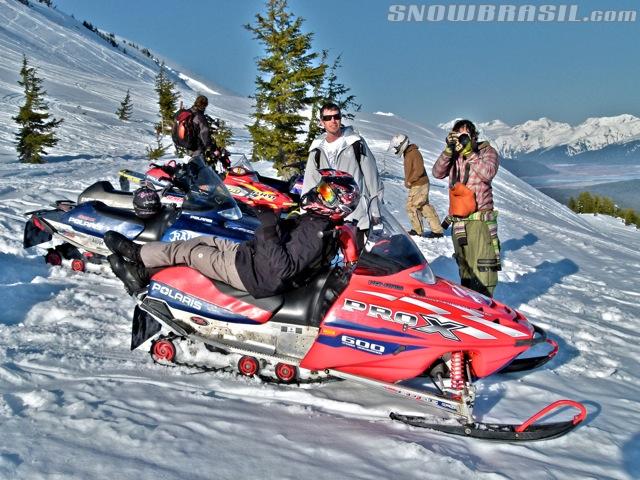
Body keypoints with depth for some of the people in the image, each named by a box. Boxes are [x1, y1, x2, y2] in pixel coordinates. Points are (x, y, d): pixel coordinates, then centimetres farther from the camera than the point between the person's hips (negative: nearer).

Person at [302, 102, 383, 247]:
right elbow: (309, 185, 15)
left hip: (356, 218, -3)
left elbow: (372, 177, 3)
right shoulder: (317, 150, 13)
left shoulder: (356, 143, 4)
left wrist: (375, 211, 0)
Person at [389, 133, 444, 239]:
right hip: (416, 185, 10)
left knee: (411, 206, -4)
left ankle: (417, 230, 6)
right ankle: (437, 230, 16)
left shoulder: (414, 153, -17)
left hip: (419, 185, -10)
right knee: (425, 207, 12)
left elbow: (419, 170, -25)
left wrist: (409, 181, -17)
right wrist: (408, 181, 10)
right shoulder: (408, 153, 13)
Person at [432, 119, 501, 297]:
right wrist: (448, 151, -11)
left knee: (482, 269, -11)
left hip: (480, 221, -5)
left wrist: (469, 152, -16)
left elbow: (487, 173, -16)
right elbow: (437, 173, -1)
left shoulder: (487, 151, 1)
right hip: (458, 223, 5)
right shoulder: (453, 157, 12)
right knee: (464, 267, 15)